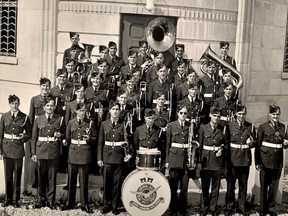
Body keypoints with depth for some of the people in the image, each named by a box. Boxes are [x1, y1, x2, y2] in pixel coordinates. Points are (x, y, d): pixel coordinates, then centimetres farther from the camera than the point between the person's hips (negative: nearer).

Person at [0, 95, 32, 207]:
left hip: (18, 149, -1)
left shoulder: (24, 117, 0)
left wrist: (24, 138, -9)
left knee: (17, 175, 4)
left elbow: (29, 132, 10)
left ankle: (15, 200, 14)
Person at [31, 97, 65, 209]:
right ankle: (40, 200, 18)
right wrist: (33, 153, 3)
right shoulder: (38, 120, 6)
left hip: (54, 152, -1)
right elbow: (34, 137, 8)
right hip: (41, 151, 1)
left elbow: (64, 134, 14)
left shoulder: (60, 119, 4)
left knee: (52, 177, 3)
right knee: (41, 177, 6)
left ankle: (50, 201, 13)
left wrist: (60, 135, -9)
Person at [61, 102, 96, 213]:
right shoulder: (71, 123, 7)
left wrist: (89, 138, -14)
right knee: (71, 179, 8)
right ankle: (70, 203, 19)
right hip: (73, 153, 2)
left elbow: (95, 139, 5)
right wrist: (71, 147, 14)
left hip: (85, 154, -2)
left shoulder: (90, 123, 1)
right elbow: (67, 138, 16)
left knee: (84, 180, 1)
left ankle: (84, 204, 9)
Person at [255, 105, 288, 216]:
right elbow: (258, 145, -4)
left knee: (274, 186, 10)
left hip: (278, 161, 3)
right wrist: (257, 162, -7)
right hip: (265, 161, -3)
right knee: (264, 186, 6)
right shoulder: (263, 127, -4)